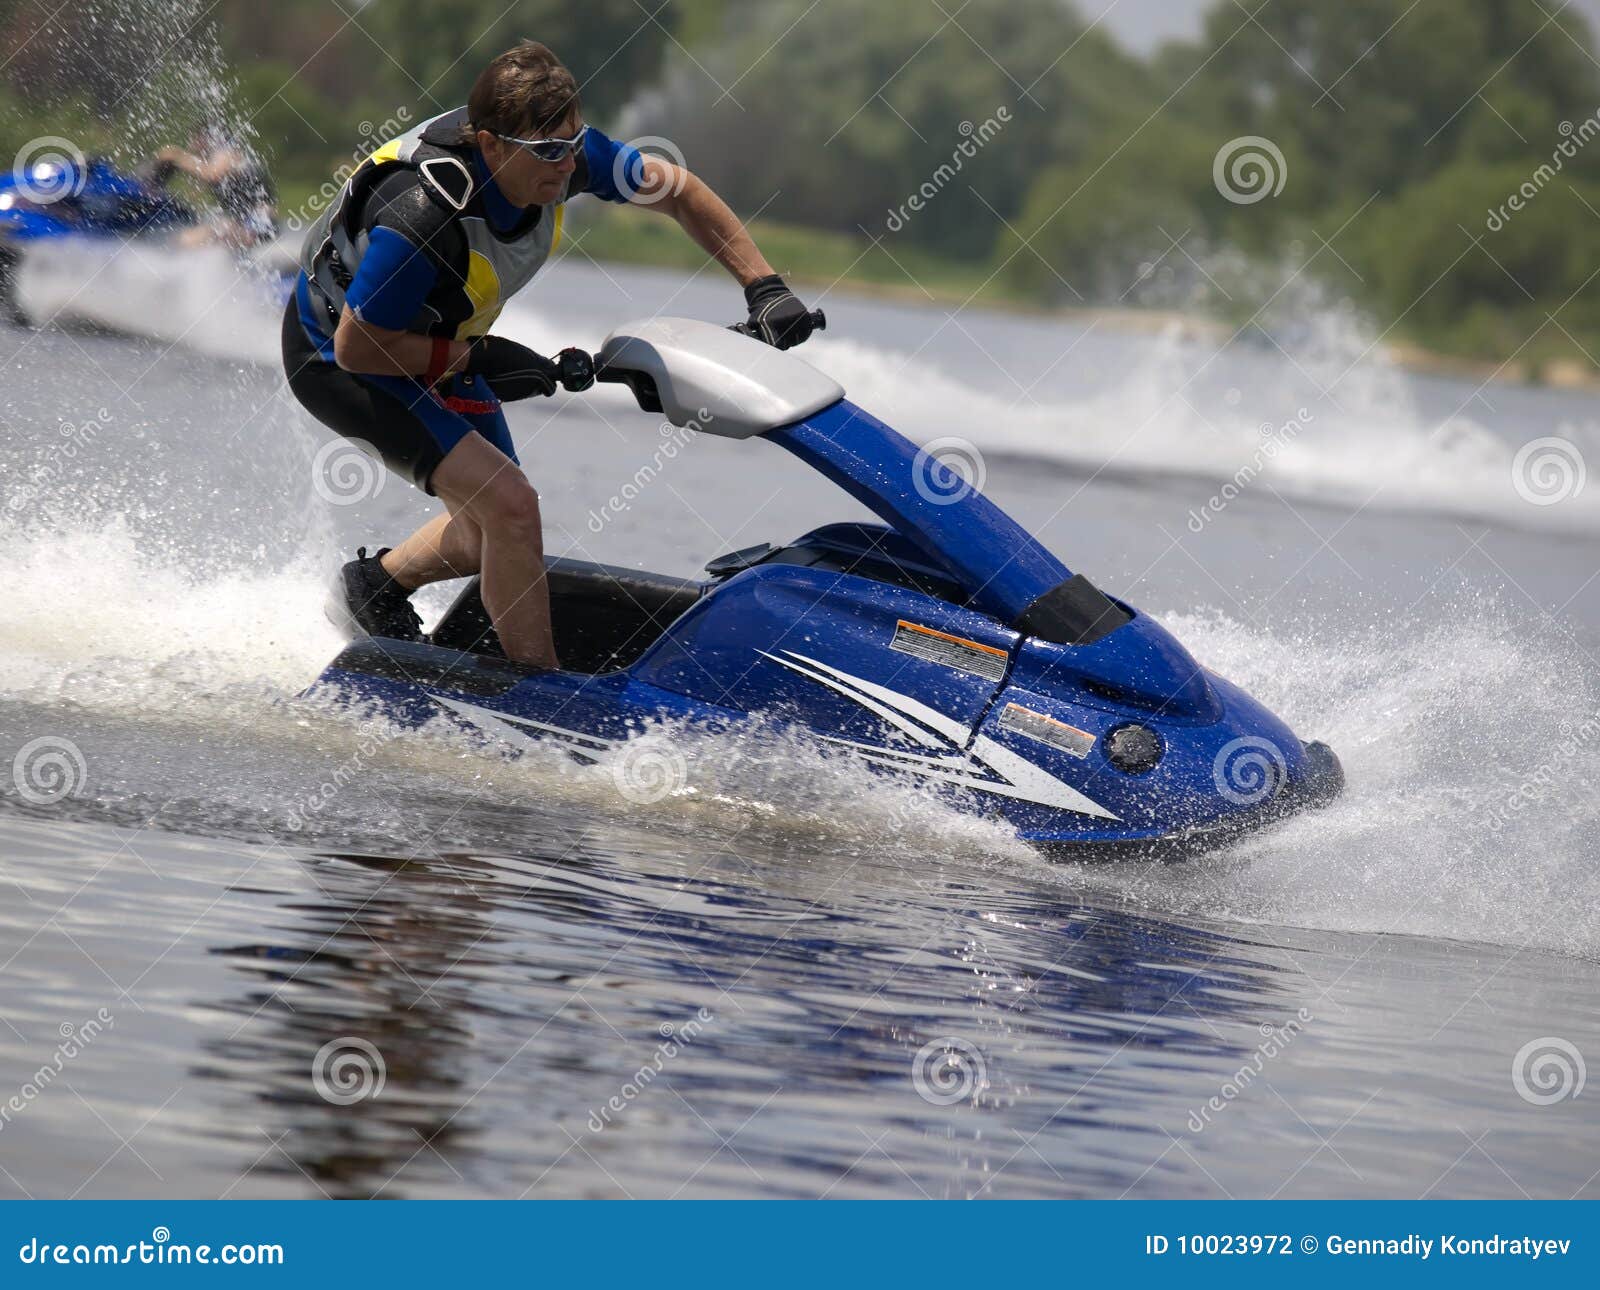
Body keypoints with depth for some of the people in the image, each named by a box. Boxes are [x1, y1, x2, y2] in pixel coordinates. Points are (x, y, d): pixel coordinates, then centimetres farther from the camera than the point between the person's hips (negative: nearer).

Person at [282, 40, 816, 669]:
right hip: (336, 357, -8)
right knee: (509, 504, -22)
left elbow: (678, 190, -6)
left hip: (440, 349, 8)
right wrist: (476, 358, -24)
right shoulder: (422, 215, -40)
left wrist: (764, 287, -12)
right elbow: (356, 348, -29)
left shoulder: (560, 151, -21)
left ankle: (374, 587, 39)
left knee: (488, 533, 15)